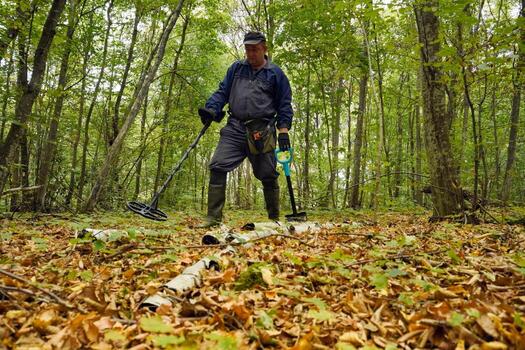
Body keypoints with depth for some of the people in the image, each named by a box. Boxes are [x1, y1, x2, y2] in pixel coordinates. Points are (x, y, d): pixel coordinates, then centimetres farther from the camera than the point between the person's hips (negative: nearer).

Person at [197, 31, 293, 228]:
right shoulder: (236, 69, 17)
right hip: (235, 128, 2)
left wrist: (283, 131, -3)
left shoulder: (275, 74, 9)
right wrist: (211, 109, -4)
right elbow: (222, 92, 15)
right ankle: (213, 218, -7)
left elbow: (284, 106, 8)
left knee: (268, 175, 2)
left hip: (262, 131, -2)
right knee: (217, 167, -13)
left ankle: (274, 219, 20)